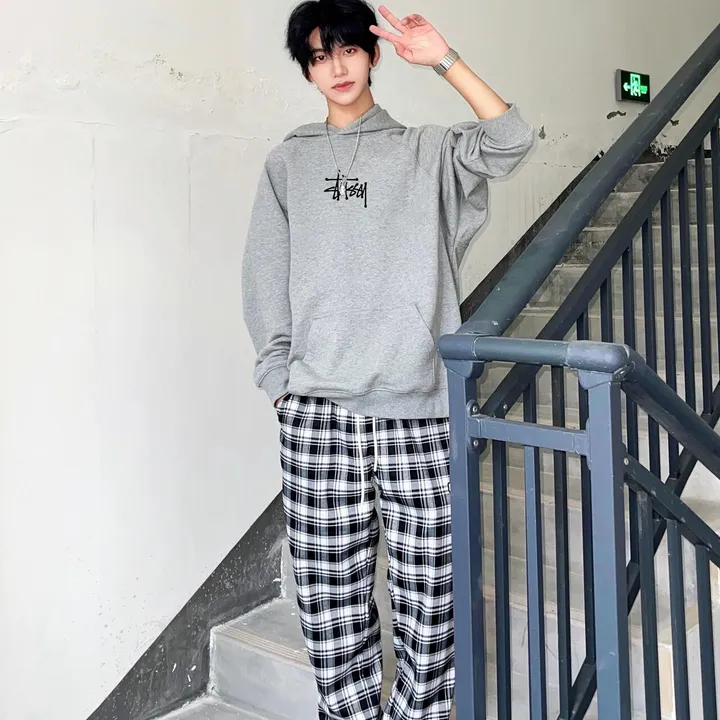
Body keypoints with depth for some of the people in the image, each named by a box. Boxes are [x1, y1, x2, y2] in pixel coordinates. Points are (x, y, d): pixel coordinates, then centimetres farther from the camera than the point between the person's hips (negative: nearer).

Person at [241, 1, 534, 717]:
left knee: (429, 592, 1)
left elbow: (510, 140, -5)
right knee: (331, 599, 4)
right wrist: (281, 381, 3)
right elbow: (265, 286, 11)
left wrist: (442, 59, -4)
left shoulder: (425, 153, 14)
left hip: (419, 407, 0)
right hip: (318, 411, 1)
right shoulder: (287, 162, 15)